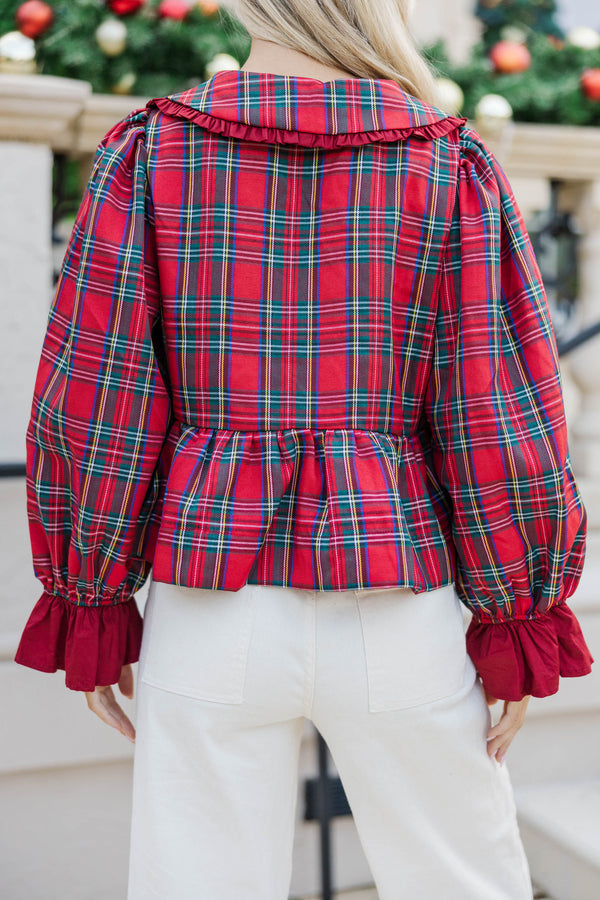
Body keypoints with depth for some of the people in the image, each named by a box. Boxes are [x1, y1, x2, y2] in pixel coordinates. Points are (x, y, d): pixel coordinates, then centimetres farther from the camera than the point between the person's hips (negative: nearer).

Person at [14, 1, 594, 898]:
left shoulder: (148, 151, -1)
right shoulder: (452, 167, -3)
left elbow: (93, 393, -4)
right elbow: (497, 408, -6)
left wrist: (87, 606, 5)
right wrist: (520, 622, 4)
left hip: (215, 607, 1)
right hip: (393, 614, 0)